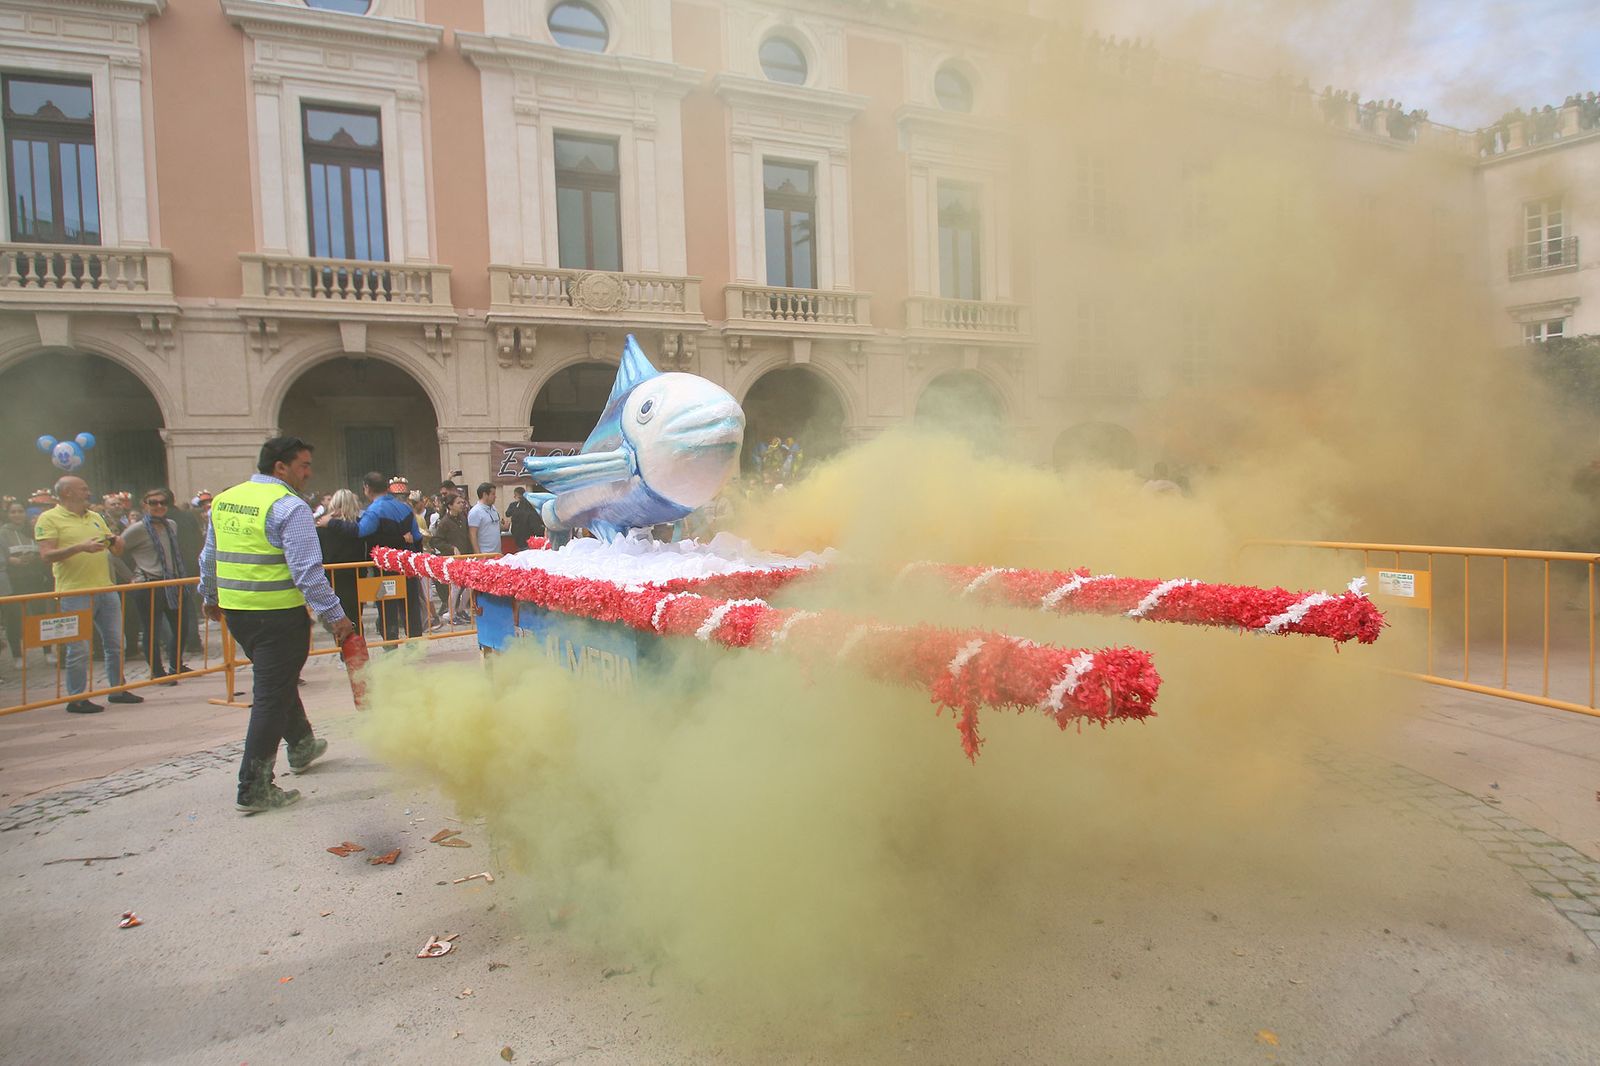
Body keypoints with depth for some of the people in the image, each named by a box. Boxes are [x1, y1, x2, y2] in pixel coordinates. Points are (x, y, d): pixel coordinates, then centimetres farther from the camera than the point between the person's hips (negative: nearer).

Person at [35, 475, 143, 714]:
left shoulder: (95, 518, 17)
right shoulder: (49, 519, -3)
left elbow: (116, 550, 22)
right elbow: (46, 555, -13)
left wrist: (117, 543, -1)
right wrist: (80, 547, -23)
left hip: (105, 590, 7)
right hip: (75, 594, -7)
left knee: (115, 644, 11)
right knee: (79, 650, -3)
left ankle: (117, 690, 23)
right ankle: (76, 699, 7)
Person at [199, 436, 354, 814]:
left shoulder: (223, 500, 10)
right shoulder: (289, 506, -15)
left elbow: (209, 557, 19)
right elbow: (307, 570, -21)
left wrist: (209, 597, 33)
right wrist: (335, 615, -17)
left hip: (235, 610, 8)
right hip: (279, 613, -8)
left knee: (278, 680, 25)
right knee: (272, 695, -1)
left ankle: (302, 746, 44)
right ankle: (254, 789, 3)